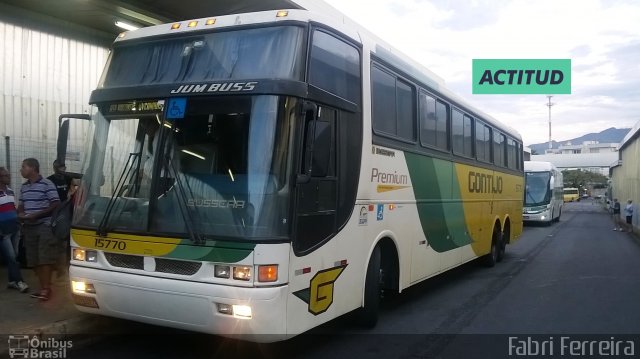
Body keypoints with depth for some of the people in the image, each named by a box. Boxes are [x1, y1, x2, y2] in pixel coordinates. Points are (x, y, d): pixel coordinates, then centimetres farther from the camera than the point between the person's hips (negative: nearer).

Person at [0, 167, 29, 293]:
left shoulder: (10, 191, 14)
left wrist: (18, 224, 17)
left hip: (14, 229, 7)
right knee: (11, 257, -6)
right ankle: (18, 281, -1)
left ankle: (12, 281, 17)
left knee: (14, 256, 10)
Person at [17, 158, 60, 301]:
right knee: (34, 259, 5)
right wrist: (20, 214, 1)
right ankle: (43, 286, 12)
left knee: (45, 258, -9)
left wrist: (36, 215, -17)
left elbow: (56, 205, -11)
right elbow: (21, 205, 24)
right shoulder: (24, 187, 14)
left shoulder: (47, 184, -8)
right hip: (29, 227, 7)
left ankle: (46, 288, -6)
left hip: (45, 226, -7)